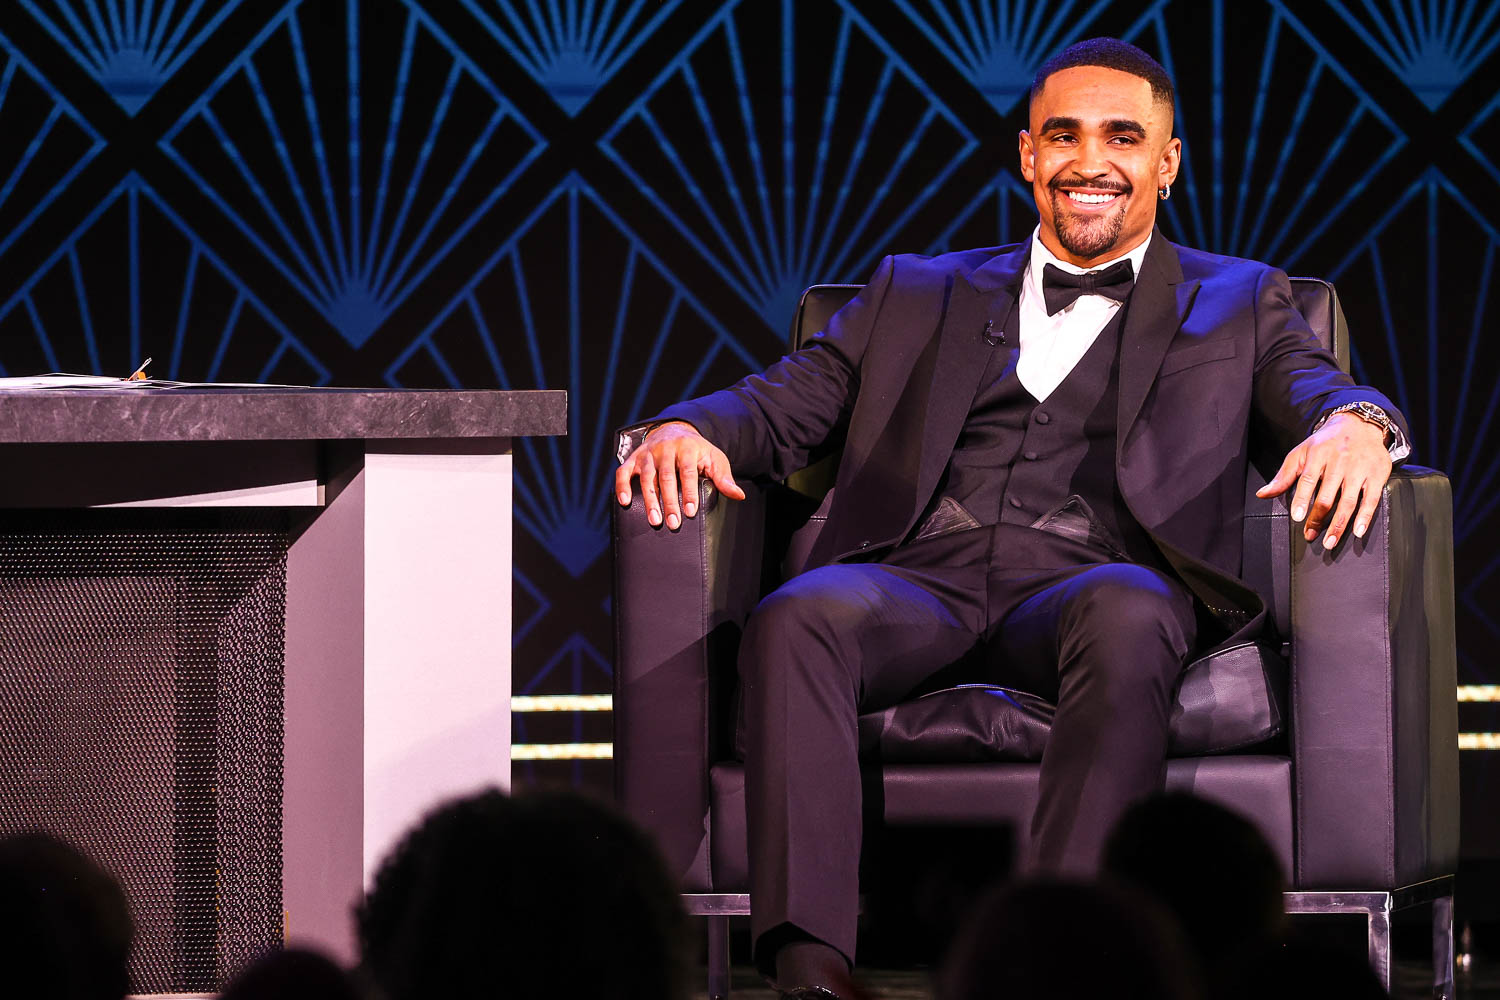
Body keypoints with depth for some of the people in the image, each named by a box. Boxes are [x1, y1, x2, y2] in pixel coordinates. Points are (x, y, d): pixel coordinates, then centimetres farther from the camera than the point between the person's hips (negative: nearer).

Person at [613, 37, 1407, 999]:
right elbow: (781, 405, 20)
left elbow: (1314, 395, 6)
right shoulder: (918, 292, 29)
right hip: (918, 576, 2)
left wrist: (1353, 423, -21)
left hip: (1088, 576, -1)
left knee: (1128, 617, -39)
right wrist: (688, 429, -5)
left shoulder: (1240, 304, 24)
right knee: (798, 619, -33)